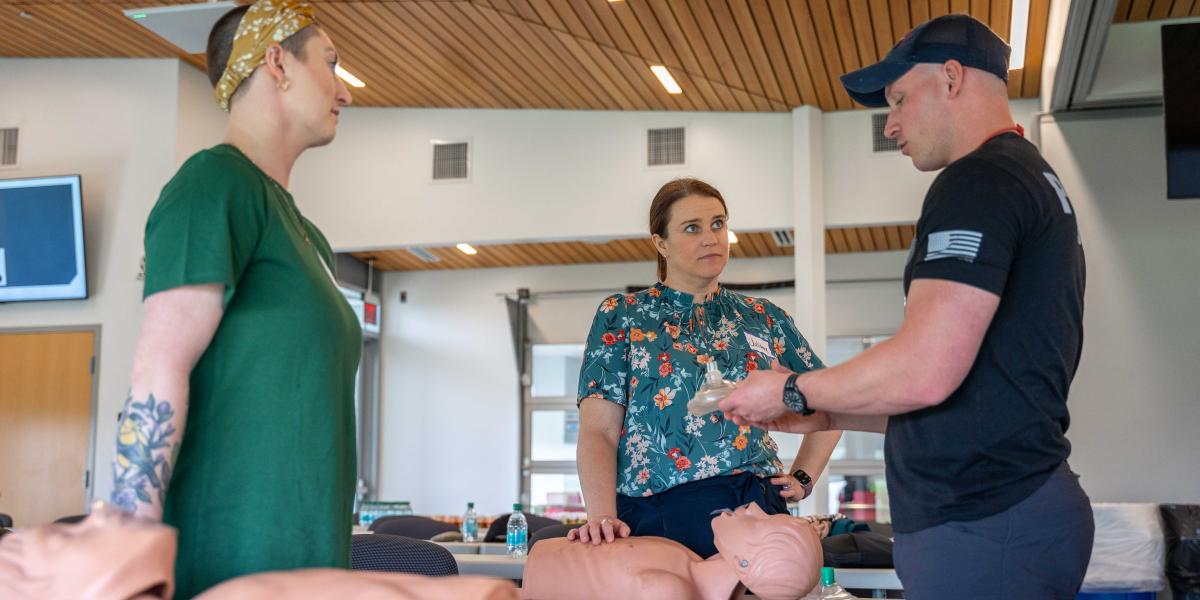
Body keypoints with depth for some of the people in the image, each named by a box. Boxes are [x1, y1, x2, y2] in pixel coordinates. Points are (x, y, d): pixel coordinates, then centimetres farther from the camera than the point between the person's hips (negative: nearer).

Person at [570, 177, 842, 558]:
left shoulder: (764, 318, 14)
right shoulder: (621, 315, 6)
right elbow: (598, 432, -4)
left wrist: (802, 478, 11)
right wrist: (602, 515, -20)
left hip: (758, 511, 3)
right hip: (658, 517, -2)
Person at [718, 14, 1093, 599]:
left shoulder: (977, 181, -12)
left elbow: (924, 371, -23)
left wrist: (793, 393, -6)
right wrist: (829, 416, 19)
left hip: (982, 525, -10)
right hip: (1019, 502, 10)